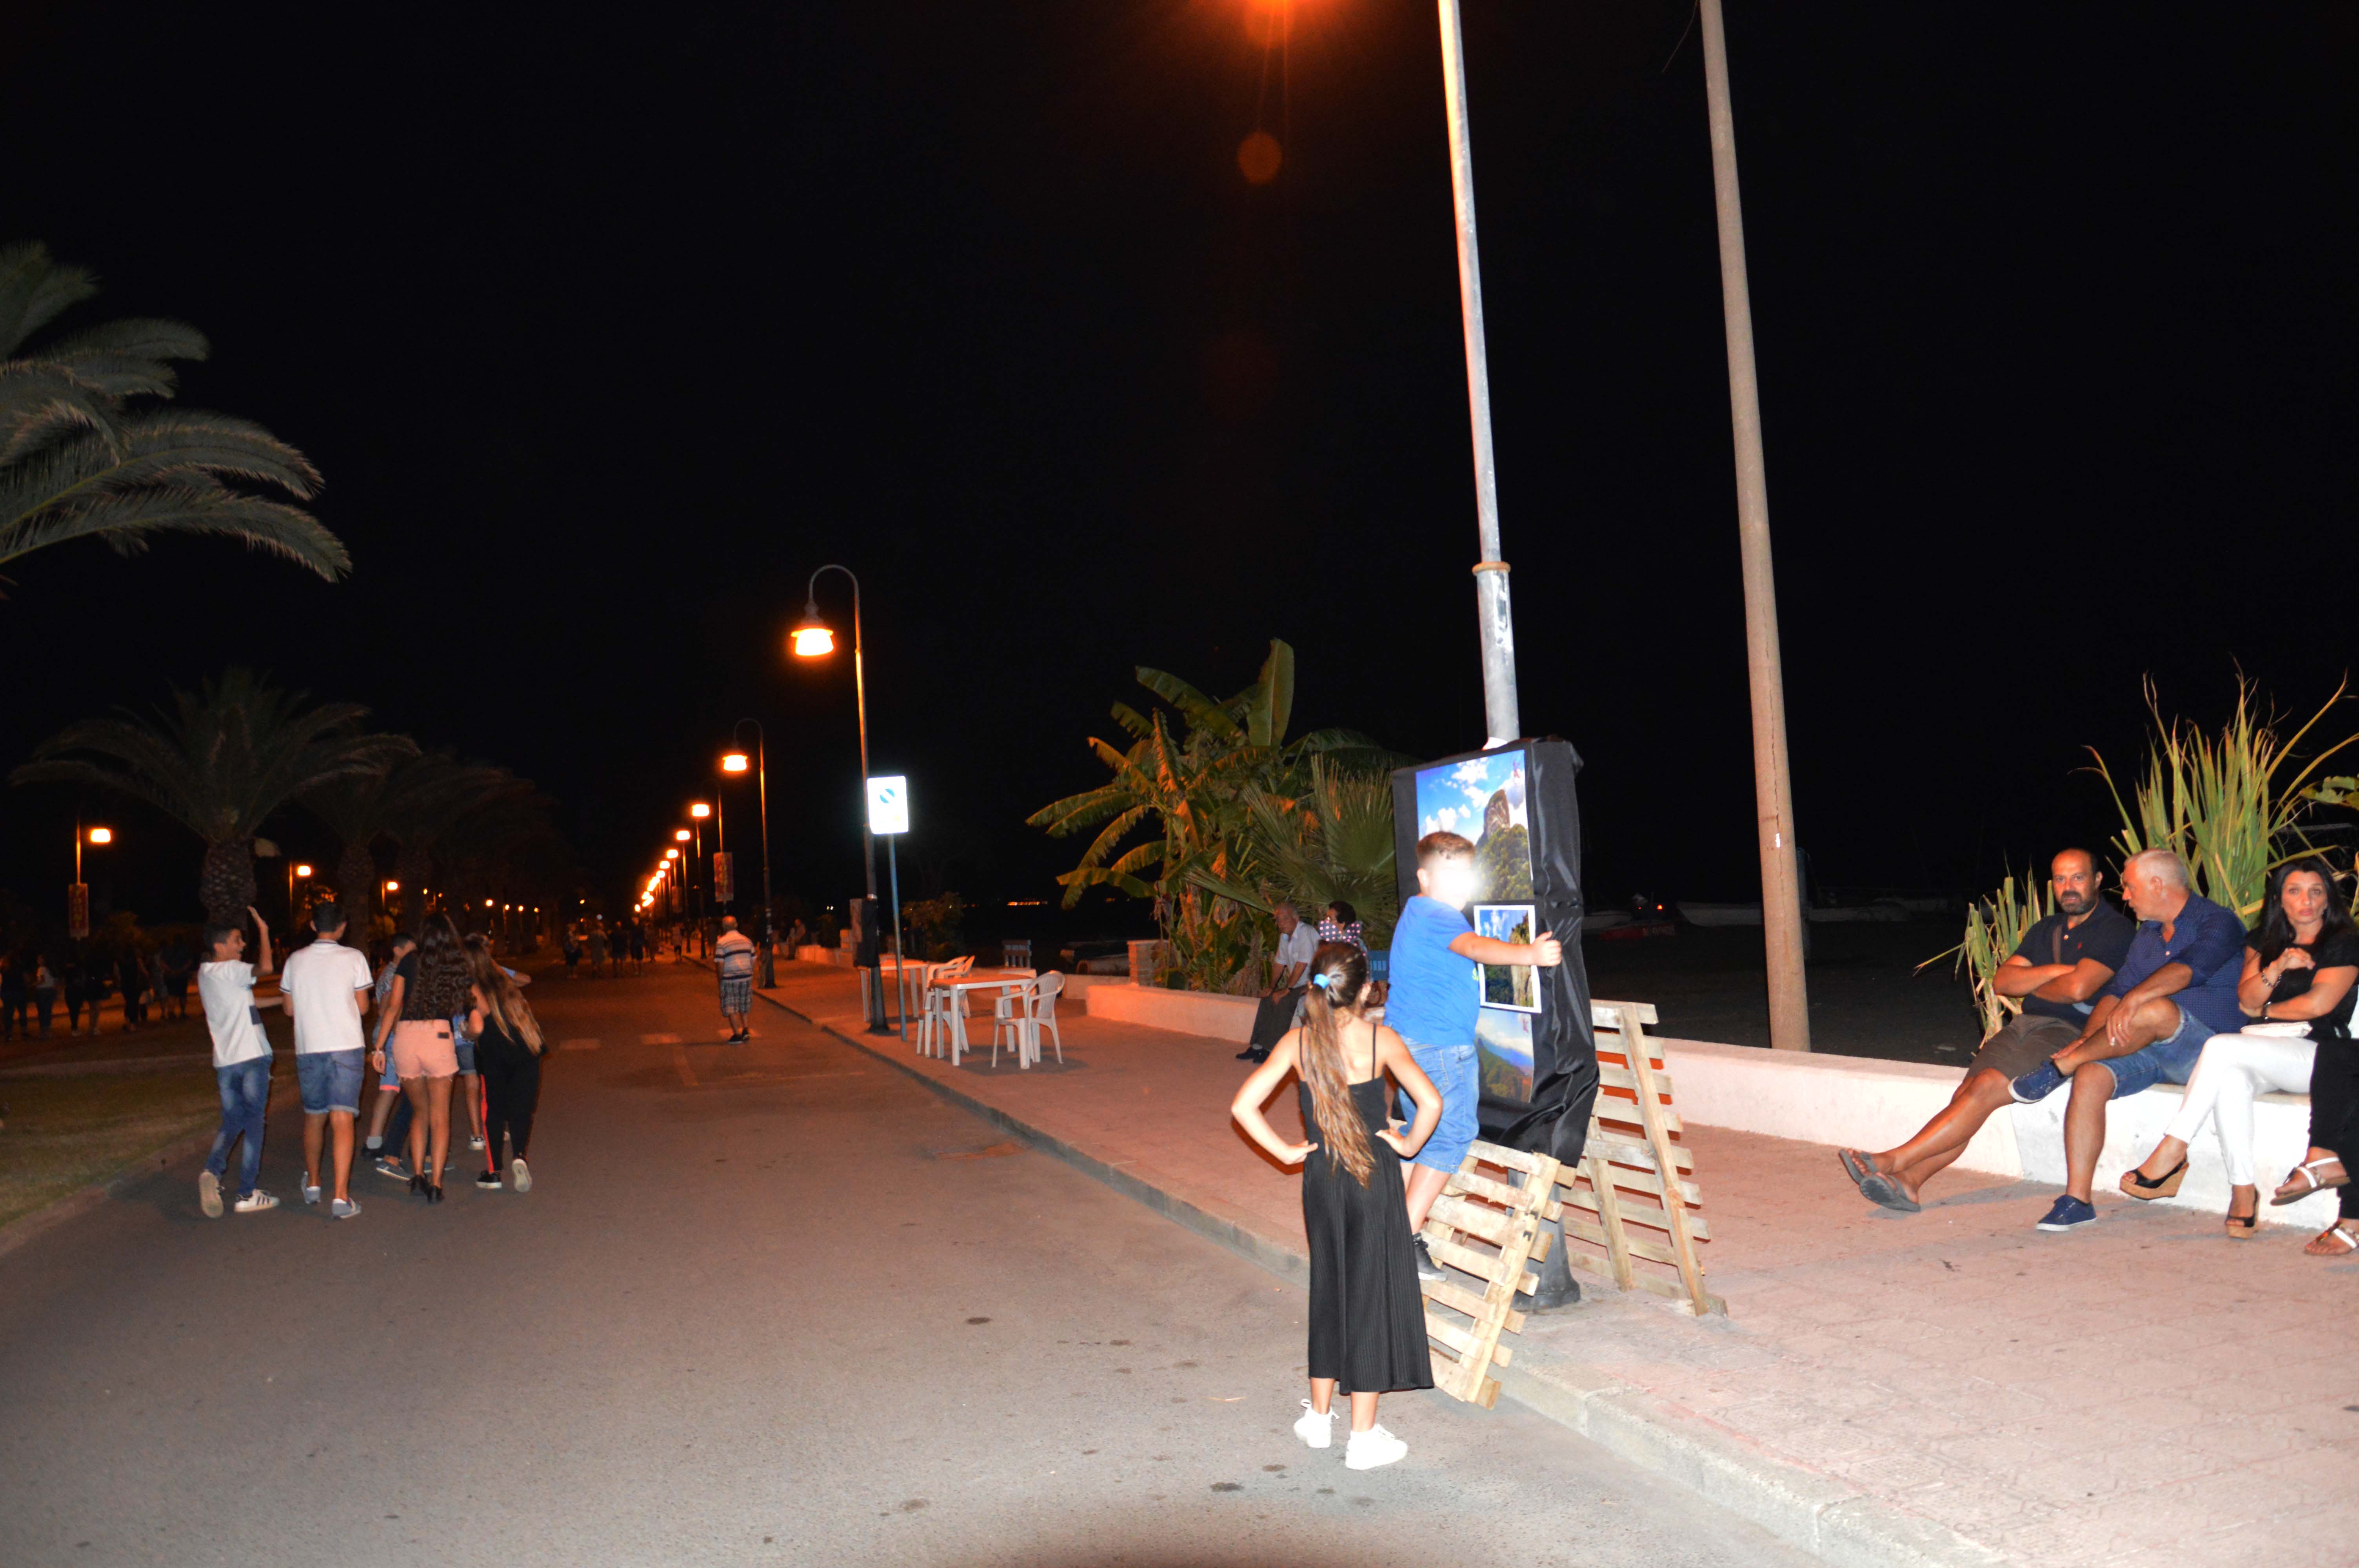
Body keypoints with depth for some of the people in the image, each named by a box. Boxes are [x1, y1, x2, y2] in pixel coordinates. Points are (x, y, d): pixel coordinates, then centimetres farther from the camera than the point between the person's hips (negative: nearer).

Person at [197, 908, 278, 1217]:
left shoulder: (204, 974, 13)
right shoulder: (230, 970, -12)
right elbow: (265, 967, -30)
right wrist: (263, 930, -18)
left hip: (224, 1061, 7)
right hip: (251, 1056, -7)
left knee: (231, 1123, 14)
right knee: (254, 1123, 2)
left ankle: (212, 1171, -12)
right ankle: (247, 1194, 4)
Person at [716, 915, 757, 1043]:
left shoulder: (721, 943, -8)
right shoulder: (747, 940, 7)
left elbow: (720, 964, -13)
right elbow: (753, 960, 7)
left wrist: (720, 980, -3)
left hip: (730, 979, -5)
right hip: (747, 977, 5)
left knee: (731, 1008, 5)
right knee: (744, 1005, 21)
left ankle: (737, 1035, 5)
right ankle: (746, 1029, 13)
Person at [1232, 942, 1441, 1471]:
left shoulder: (1297, 1042, -5)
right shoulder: (1379, 1040, -11)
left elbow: (1243, 1105, -10)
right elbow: (1430, 1101, -20)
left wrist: (1285, 1151, -1)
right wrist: (1409, 1144, -4)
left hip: (1321, 1179, 3)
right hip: (1374, 1178, -3)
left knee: (1328, 1289, 18)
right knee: (1372, 1293, 6)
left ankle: (1319, 1416, 31)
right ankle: (1364, 1437, 13)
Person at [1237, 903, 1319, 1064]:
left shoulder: (1306, 933, -20)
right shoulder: (1284, 936, 10)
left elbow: (1302, 964, -24)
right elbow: (1280, 963, 19)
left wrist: (1287, 989, -21)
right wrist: (1272, 987, 12)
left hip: (1313, 984, -9)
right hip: (1298, 985, 9)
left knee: (1284, 1001, -26)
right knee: (1268, 999, -3)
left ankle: (1273, 1049, -18)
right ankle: (1259, 1046, -1)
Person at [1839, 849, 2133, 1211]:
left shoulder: (2115, 930, 0)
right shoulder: (2045, 929, 24)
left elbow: (2078, 988, -16)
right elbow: (2002, 981, 13)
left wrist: (2029, 985, 4)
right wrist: (2054, 971, -4)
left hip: (2067, 1032, -7)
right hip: (2021, 1026, 7)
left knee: (1986, 1088, -25)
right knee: (1966, 1094, -17)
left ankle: (1893, 1160, -29)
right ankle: (1908, 1181, -34)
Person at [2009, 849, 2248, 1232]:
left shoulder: (2219, 923, -3)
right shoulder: (2147, 934, 21)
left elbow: (2190, 968, -24)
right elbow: (2116, 989, 12)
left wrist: (2135, 998, -41)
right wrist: (2090, 1038, -6)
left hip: (2205, 1051, -6)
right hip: (2144, 1049, 6)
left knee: (2156, 1010, -37)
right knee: (2091, 1077, -22)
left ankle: (2059, 1066, -23)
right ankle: (2076, 1200, -23)